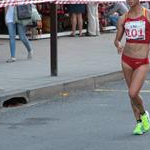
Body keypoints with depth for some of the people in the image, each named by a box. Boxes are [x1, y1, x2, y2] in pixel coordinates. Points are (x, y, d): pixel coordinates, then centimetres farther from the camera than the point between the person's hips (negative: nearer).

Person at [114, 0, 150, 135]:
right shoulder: (123, 19, 5)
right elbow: (117, 39, 12)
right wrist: (118, 44, -9)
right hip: (127, 60, 4)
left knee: (133, 93, -14)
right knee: (132, 93, 9)